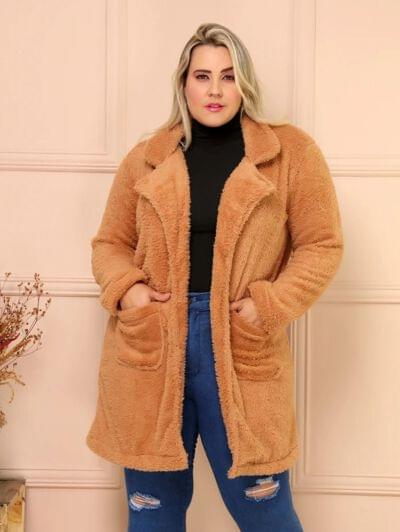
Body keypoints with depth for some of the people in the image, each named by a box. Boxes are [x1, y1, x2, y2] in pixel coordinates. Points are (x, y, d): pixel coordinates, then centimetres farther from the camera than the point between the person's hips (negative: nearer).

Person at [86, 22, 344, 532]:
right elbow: (110, 242, 13)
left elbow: (322, 245, 0)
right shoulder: (145, 158, 7)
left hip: (242, 350, -2)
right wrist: (124, 289, -7)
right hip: (149, 349, 3)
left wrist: (270, 304, -13)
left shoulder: (291, 152, 0)